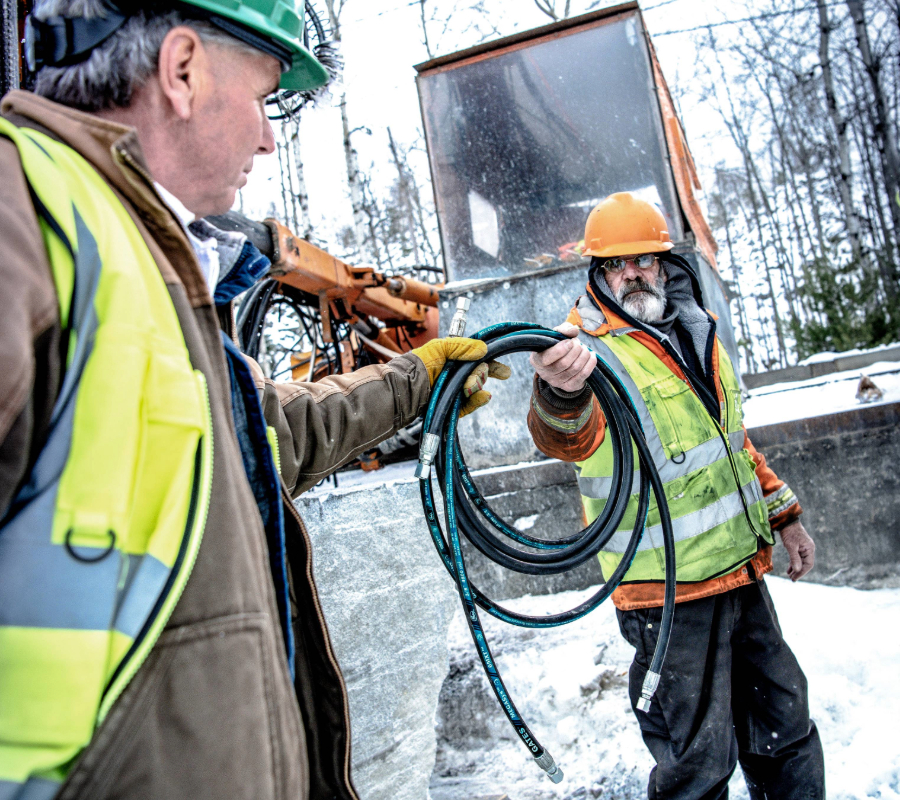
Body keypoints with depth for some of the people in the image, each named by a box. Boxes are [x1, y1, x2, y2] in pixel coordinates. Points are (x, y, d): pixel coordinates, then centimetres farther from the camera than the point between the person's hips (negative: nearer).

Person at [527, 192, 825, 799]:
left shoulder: (696, 331, 9)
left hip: (742, 571, 7)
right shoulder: (588, 349, -14)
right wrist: (561, 390, -59)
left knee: (785, 727, 21)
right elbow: (569, 436, -37)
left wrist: (783, 514, 21)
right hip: (669, 595, -7)